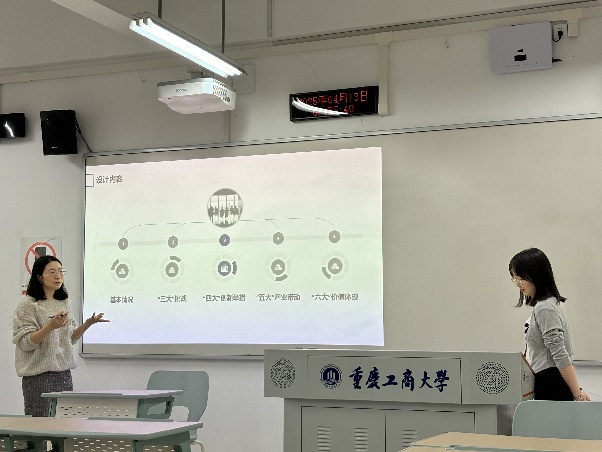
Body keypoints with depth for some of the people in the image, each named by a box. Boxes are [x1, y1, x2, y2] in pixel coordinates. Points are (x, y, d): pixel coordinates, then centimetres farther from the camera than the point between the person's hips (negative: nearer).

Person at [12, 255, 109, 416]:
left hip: (64, 373, 6)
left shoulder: (64, 302, 12)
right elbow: (26, 343, -13)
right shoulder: (28, 305, -7)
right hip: (39, 375, -6)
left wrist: (88, 323, 2)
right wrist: (51, 326, -25)